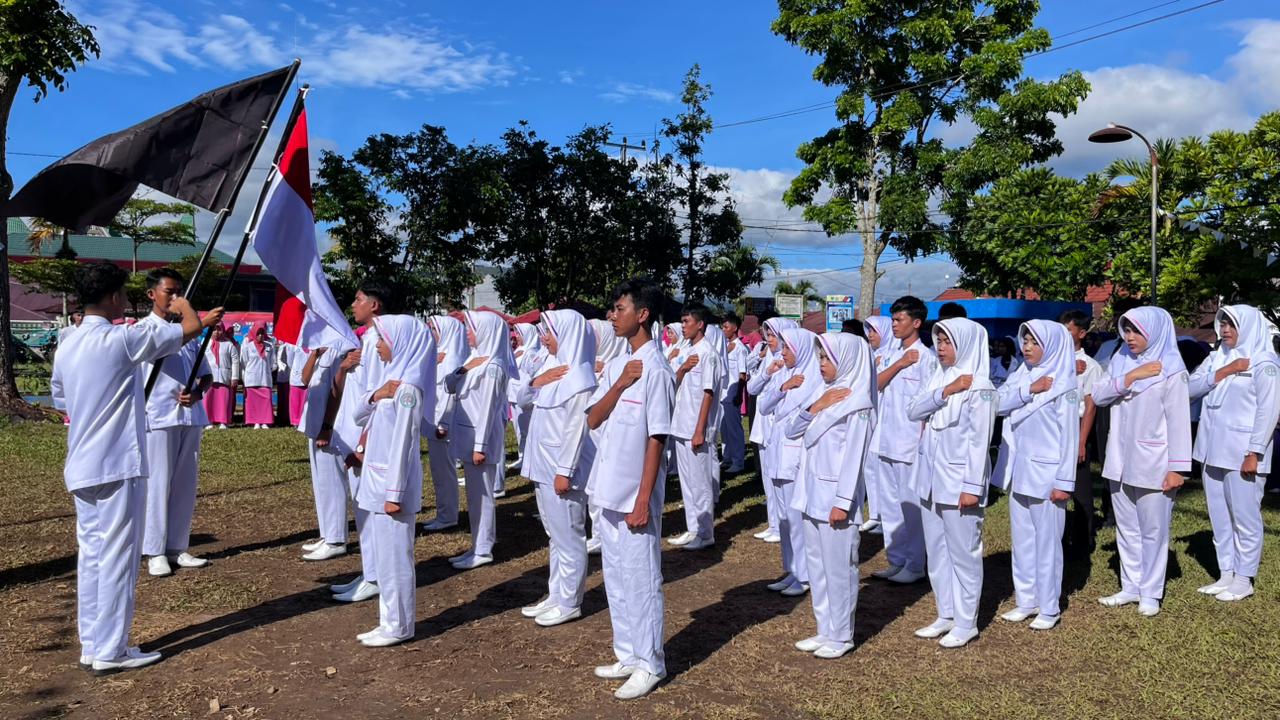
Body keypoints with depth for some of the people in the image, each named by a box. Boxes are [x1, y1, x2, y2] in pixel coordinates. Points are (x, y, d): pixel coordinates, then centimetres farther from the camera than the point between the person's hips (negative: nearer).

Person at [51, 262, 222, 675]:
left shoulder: (68, 347, 10)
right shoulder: (122, 339, -14)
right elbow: (190, 328, -11)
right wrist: (183, 306, 11)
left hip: (81, 468, 8)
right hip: (118, 466, -8)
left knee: (90, 554, 12)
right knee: (117, 557, -1)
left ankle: (91, 646, 19)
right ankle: (111, 652, 5)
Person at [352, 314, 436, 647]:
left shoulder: (408, 388, -17)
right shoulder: (392, 379, 11)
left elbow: (402, 443, -19)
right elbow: (359, 416, 17)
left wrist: (395, 492, -19)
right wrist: (374, 396, -5)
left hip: (392, 484, -9)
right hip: (379, 481, 9)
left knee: (394, 556, 0)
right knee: (386, 555, 15)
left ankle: (398, 626, 11)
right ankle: (390, 622, 24)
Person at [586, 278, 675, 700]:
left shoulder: (656, 370, -15)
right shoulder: (615, 365, 9)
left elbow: (656, 440, -16)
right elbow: (592, 420, 3)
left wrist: (643, 501, -17)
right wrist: (620, 385, -12)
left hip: (633, 495, -8)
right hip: (608, 490, 8)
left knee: (641, 579, 4)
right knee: (616, 578, 16)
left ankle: (649, 664, 18)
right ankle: (628, 654, 30)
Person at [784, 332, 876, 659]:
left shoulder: (856, 403, -12)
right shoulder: (825, 393, 9)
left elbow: (853, 456, -15)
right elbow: (792, 431, 9)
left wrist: (842, 502, -18)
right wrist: (815, 407, -8)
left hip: (835, 496, -8)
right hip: (812, 493, 8)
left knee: (838, 567, 3)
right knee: (817, 564, 14)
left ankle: (841, 636, 15)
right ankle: (825, 630, 25)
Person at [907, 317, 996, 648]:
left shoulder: (979, 387, -11)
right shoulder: (938, 376, 9)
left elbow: (979, 440, -14)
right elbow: (913, 411, -2)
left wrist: (972, 486, -17)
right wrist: (945, 392, -15)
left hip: (958, 481, -7)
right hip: (930, 478, 7)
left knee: (963, 552, 3)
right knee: (936, 550, 14)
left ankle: (966, 622, 15)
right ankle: (946, 615, 26)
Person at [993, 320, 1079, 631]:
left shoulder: (1063, 384, -8)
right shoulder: (1022, 375, 9)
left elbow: (1069, 436, -10)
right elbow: (999, 402, -5)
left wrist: (1064, 481, -14)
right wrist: (1030, 389, -18)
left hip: (1045, 474, -6)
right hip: (1018, 471, 6)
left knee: (1046, 542, 3)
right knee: (1022, 539, 12)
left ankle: (1049, 608, 15)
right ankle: (1026, 601, 23)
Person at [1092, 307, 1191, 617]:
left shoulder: (1170, 369, -8)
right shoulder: (1121, 360, 7)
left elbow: (1178, 420, -10)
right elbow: (1098, 396, -1)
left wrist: (1177, 467, -13)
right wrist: (1130, 377, -15)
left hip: (1153, 463, -5)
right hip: (1120, 460, 5)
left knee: (1153, 530, 3)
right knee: (1127, 527, 13)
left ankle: (1150, 592, 15)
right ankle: (1131, 586, 24)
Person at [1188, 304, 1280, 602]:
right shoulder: (1217, 358, 13)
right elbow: (1190, 388, 3)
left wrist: (1254, 453, -16)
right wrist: (1225, 371, -9)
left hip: (1242, 454, -7)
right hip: (1213, 452, 7)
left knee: (1244, 519, 1)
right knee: (1220, 518, 12)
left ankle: (1244, 580, 11)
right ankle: (1226, 575, 21)